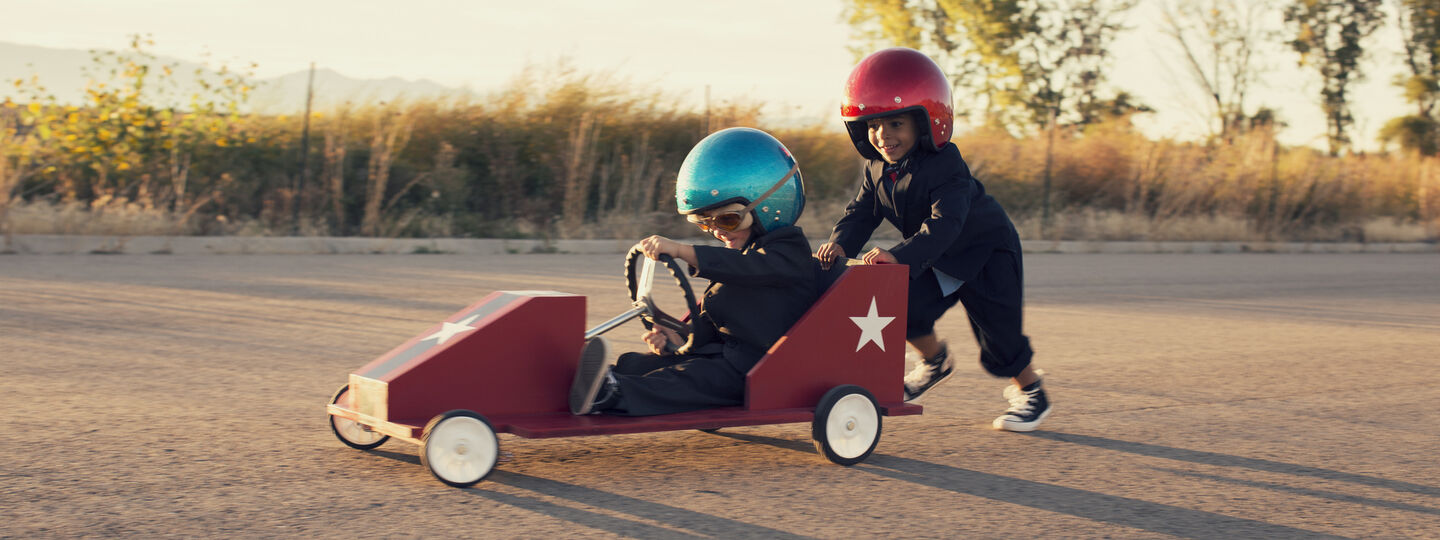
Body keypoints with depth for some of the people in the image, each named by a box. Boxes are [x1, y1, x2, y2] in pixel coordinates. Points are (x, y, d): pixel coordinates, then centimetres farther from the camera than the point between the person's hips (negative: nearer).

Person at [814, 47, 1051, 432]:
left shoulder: (945, 168, -33)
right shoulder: (878, 169, -8)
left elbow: (944, 225, -44)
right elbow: (862, 212, -8)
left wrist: (899, 255, -57)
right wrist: (840, 243, -30)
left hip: (986, 254, -7)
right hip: (937, 260, 7)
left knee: (999, 337, -4)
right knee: (904, 306, -11)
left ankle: (1031, 391, 23)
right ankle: (935, 362, 17)